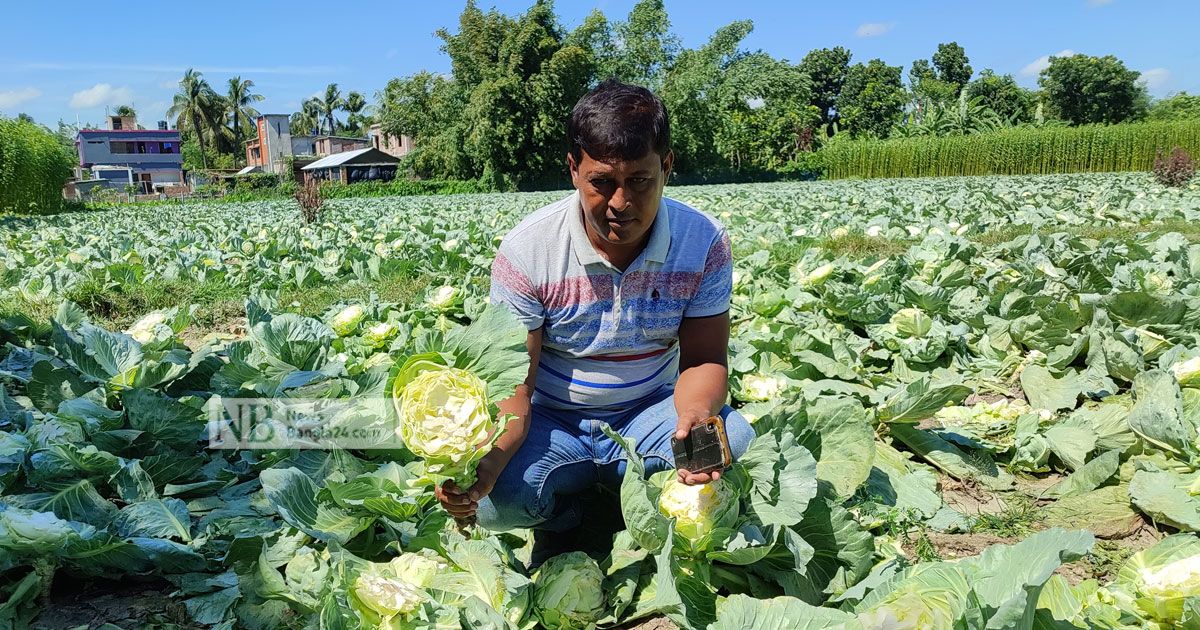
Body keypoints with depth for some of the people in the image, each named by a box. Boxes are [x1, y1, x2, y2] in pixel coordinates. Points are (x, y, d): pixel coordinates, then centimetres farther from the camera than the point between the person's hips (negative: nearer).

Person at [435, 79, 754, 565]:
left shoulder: (704, 243, -13)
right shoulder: (526, 251, -19)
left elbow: (703, 360, -9)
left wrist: (696, 415, -35)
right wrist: (485, 463, -40)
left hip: (647, 415, 1)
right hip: (553, 421, -1)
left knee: (734, 440, -29)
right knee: (495, 500, -30)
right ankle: (563, 516, 8)